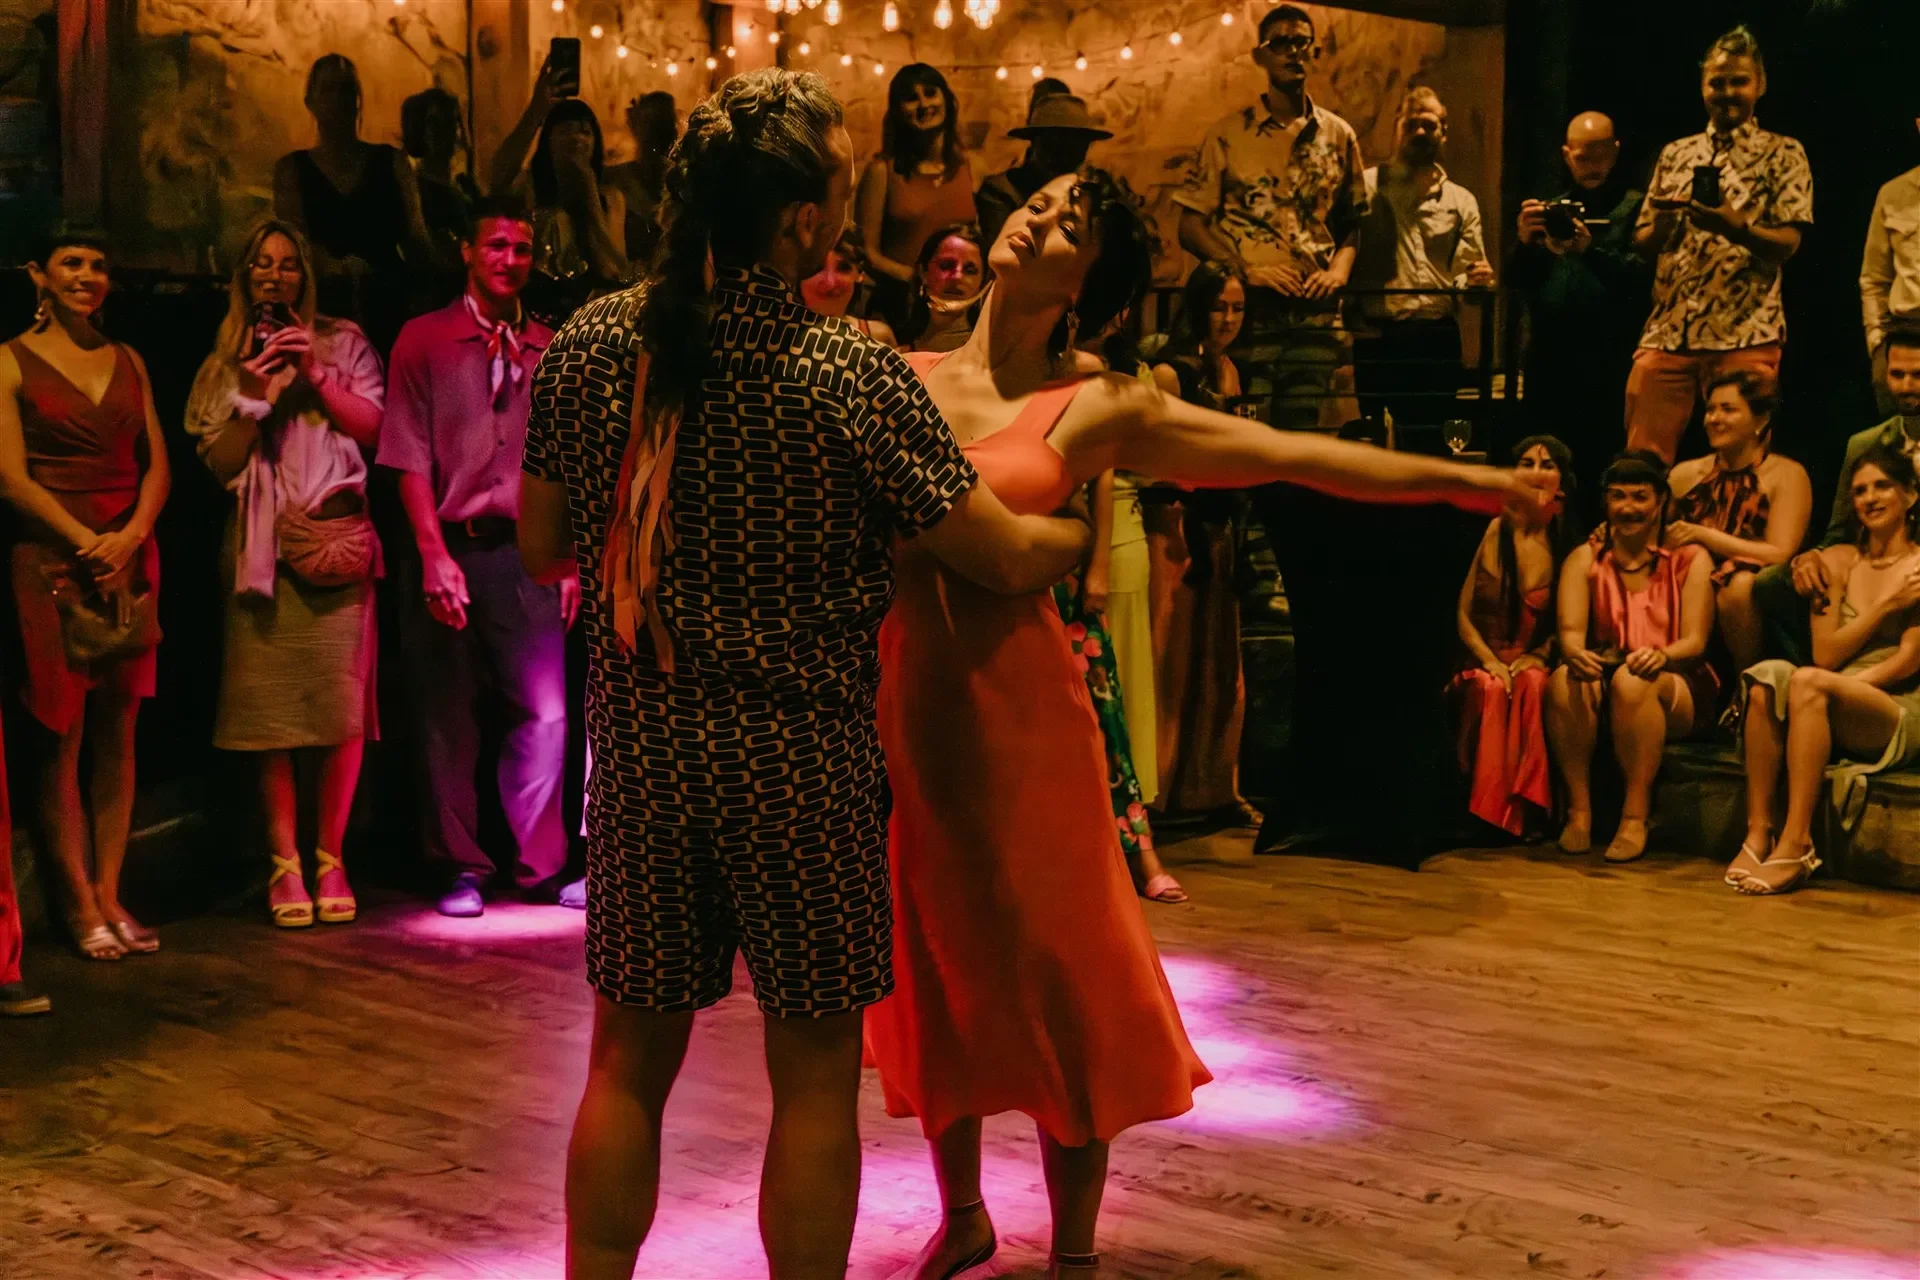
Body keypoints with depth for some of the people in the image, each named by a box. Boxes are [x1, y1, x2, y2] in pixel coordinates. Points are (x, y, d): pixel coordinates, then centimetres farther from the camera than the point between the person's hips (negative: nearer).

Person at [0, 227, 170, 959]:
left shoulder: (128, 362, 14)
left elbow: (156, 463, 9)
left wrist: (132, 535, -9)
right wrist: (86, 543, -16)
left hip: (129, 563, 4)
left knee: (118, 734, 5)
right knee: (62, 734, -2)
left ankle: (110, 895, 11)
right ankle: (79, 904, 4)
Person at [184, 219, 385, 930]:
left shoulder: (341, 343, 13)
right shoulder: (227, 363, 15)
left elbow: (372, 425, 3)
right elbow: (219, 462, 7)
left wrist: (315, 375, -6)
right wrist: (257, 397, -6)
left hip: (338, 542, -1)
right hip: (263, 549, 1)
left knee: (343, 709, -5)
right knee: (274, 712, -3)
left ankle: (330, 859, 7)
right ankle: (283, 864, 4)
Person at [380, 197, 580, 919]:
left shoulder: (549, 349, 9)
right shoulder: (424, 341, 2)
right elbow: (412, 460, -3)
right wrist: (435, 557, -12)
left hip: (527, 554, 2)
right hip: (451, 550, -2)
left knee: (544, 714, -1)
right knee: (449, 721, 6)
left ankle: (540, 864, 12)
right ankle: (462, 869, 17)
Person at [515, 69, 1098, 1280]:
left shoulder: (589, 347, -2)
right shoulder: (852, 373, -15)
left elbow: (543, 547, 7)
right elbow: (1007, 556, -9)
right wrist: (1087, 532, 12)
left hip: (640, 753, 4)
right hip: (802, 764, -4)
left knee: (629, 1060, 16)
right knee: (814, 1078, 10)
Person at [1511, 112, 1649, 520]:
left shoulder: (1634, 207, 4)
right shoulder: (1551, 207, 18)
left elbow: (1641, 279, -11)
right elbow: (1519, 283, 10)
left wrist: (1592, 250, -22)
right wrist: (1526, 243, -7)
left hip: (1608, 365, -4)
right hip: (1549, 362, 4)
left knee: (1601, 471, -6)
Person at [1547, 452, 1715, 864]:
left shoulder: (1690, 559, 0)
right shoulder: (1585, 558, 6)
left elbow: (1695, 642, -9)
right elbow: (1570, 629, -8)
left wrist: (1660, 656, -33)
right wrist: (1576, 654, -34)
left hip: (1680, 689, -2)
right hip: (1603, 679, 2)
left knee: (1633, 680, -36)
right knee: (1563, 680, -32)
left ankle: (1635, 817, -31)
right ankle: (1579, 810, -25)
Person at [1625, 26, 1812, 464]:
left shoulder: (1782, 154, 5)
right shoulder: (1674, 154, 17)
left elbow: (1788, 243, -6)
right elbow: (1642, 244, 15)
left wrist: (1737, 227, -25)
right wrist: (1661, 226, -8)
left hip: (1745, 332, -4)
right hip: (1667, 329, 4)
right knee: (1642, 459, 1)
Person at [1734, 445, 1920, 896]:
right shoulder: (1838, 561, 14)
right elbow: (1825, 653, 5)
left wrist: (1819, 690, -14)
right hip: (1837, 711, 4)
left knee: (1808, 682, -33)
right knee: (1769, 675, -28)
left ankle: (1796, 842, -36)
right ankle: (1758, 832, -32)